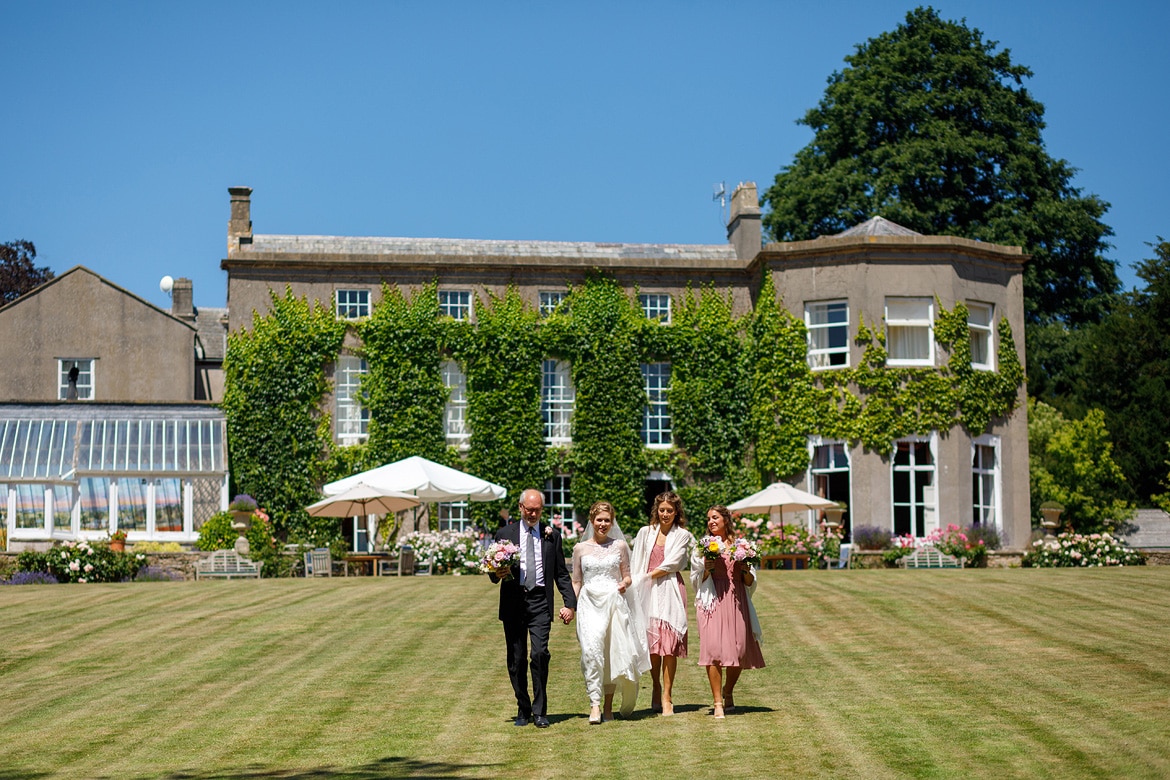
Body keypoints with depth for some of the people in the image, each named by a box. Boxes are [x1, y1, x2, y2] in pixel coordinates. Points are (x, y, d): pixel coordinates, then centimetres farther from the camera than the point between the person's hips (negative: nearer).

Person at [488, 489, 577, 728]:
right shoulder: (505, 534, 10)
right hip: (513, 603, 1)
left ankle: (539, 711, -5)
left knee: (540, 653, -15)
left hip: (540, 602, -1)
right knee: (516, 659, 4)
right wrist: (498, 574, -13)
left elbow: (561, 573, 11)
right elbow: (492, 572, 12)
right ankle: (523, 710, 17)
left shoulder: (551, 536, 11)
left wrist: (570, 603, 0)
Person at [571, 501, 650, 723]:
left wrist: (625, 584, -10)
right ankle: (594, 705, -20)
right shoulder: (581, 548, 8)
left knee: (613, 654, 1)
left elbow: (627, 576, 12)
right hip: (589, 604, -1)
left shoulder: (620, 545, 8)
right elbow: (576, 582, 11)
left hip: (615, 603, 1)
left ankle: (608, 706, 13)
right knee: (591, 650, -18)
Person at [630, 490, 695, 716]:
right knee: (651, 641, 1)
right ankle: (657, 688, 19)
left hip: (670, 590, -2)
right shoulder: (646, 533, 13)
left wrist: (648, 577, -3)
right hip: (647, 593, 2)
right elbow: (636, 566, 10)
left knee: (669, 642, -8)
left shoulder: (682, 535, 6)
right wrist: (634, 591, 0)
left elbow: (671, 564, -3)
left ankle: (666, 697, -5)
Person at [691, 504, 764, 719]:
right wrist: (706, 570, -10)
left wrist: (746, 571, -6)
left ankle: (728, 691, 28)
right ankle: (718, 702, -9)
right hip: (712, 600, -2)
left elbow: (750, 583, 14)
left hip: (736, 601, 2)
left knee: (740, 650, 0)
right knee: (713, 647, -14)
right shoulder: (703, 547, 10)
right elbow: (696, 580, 9)